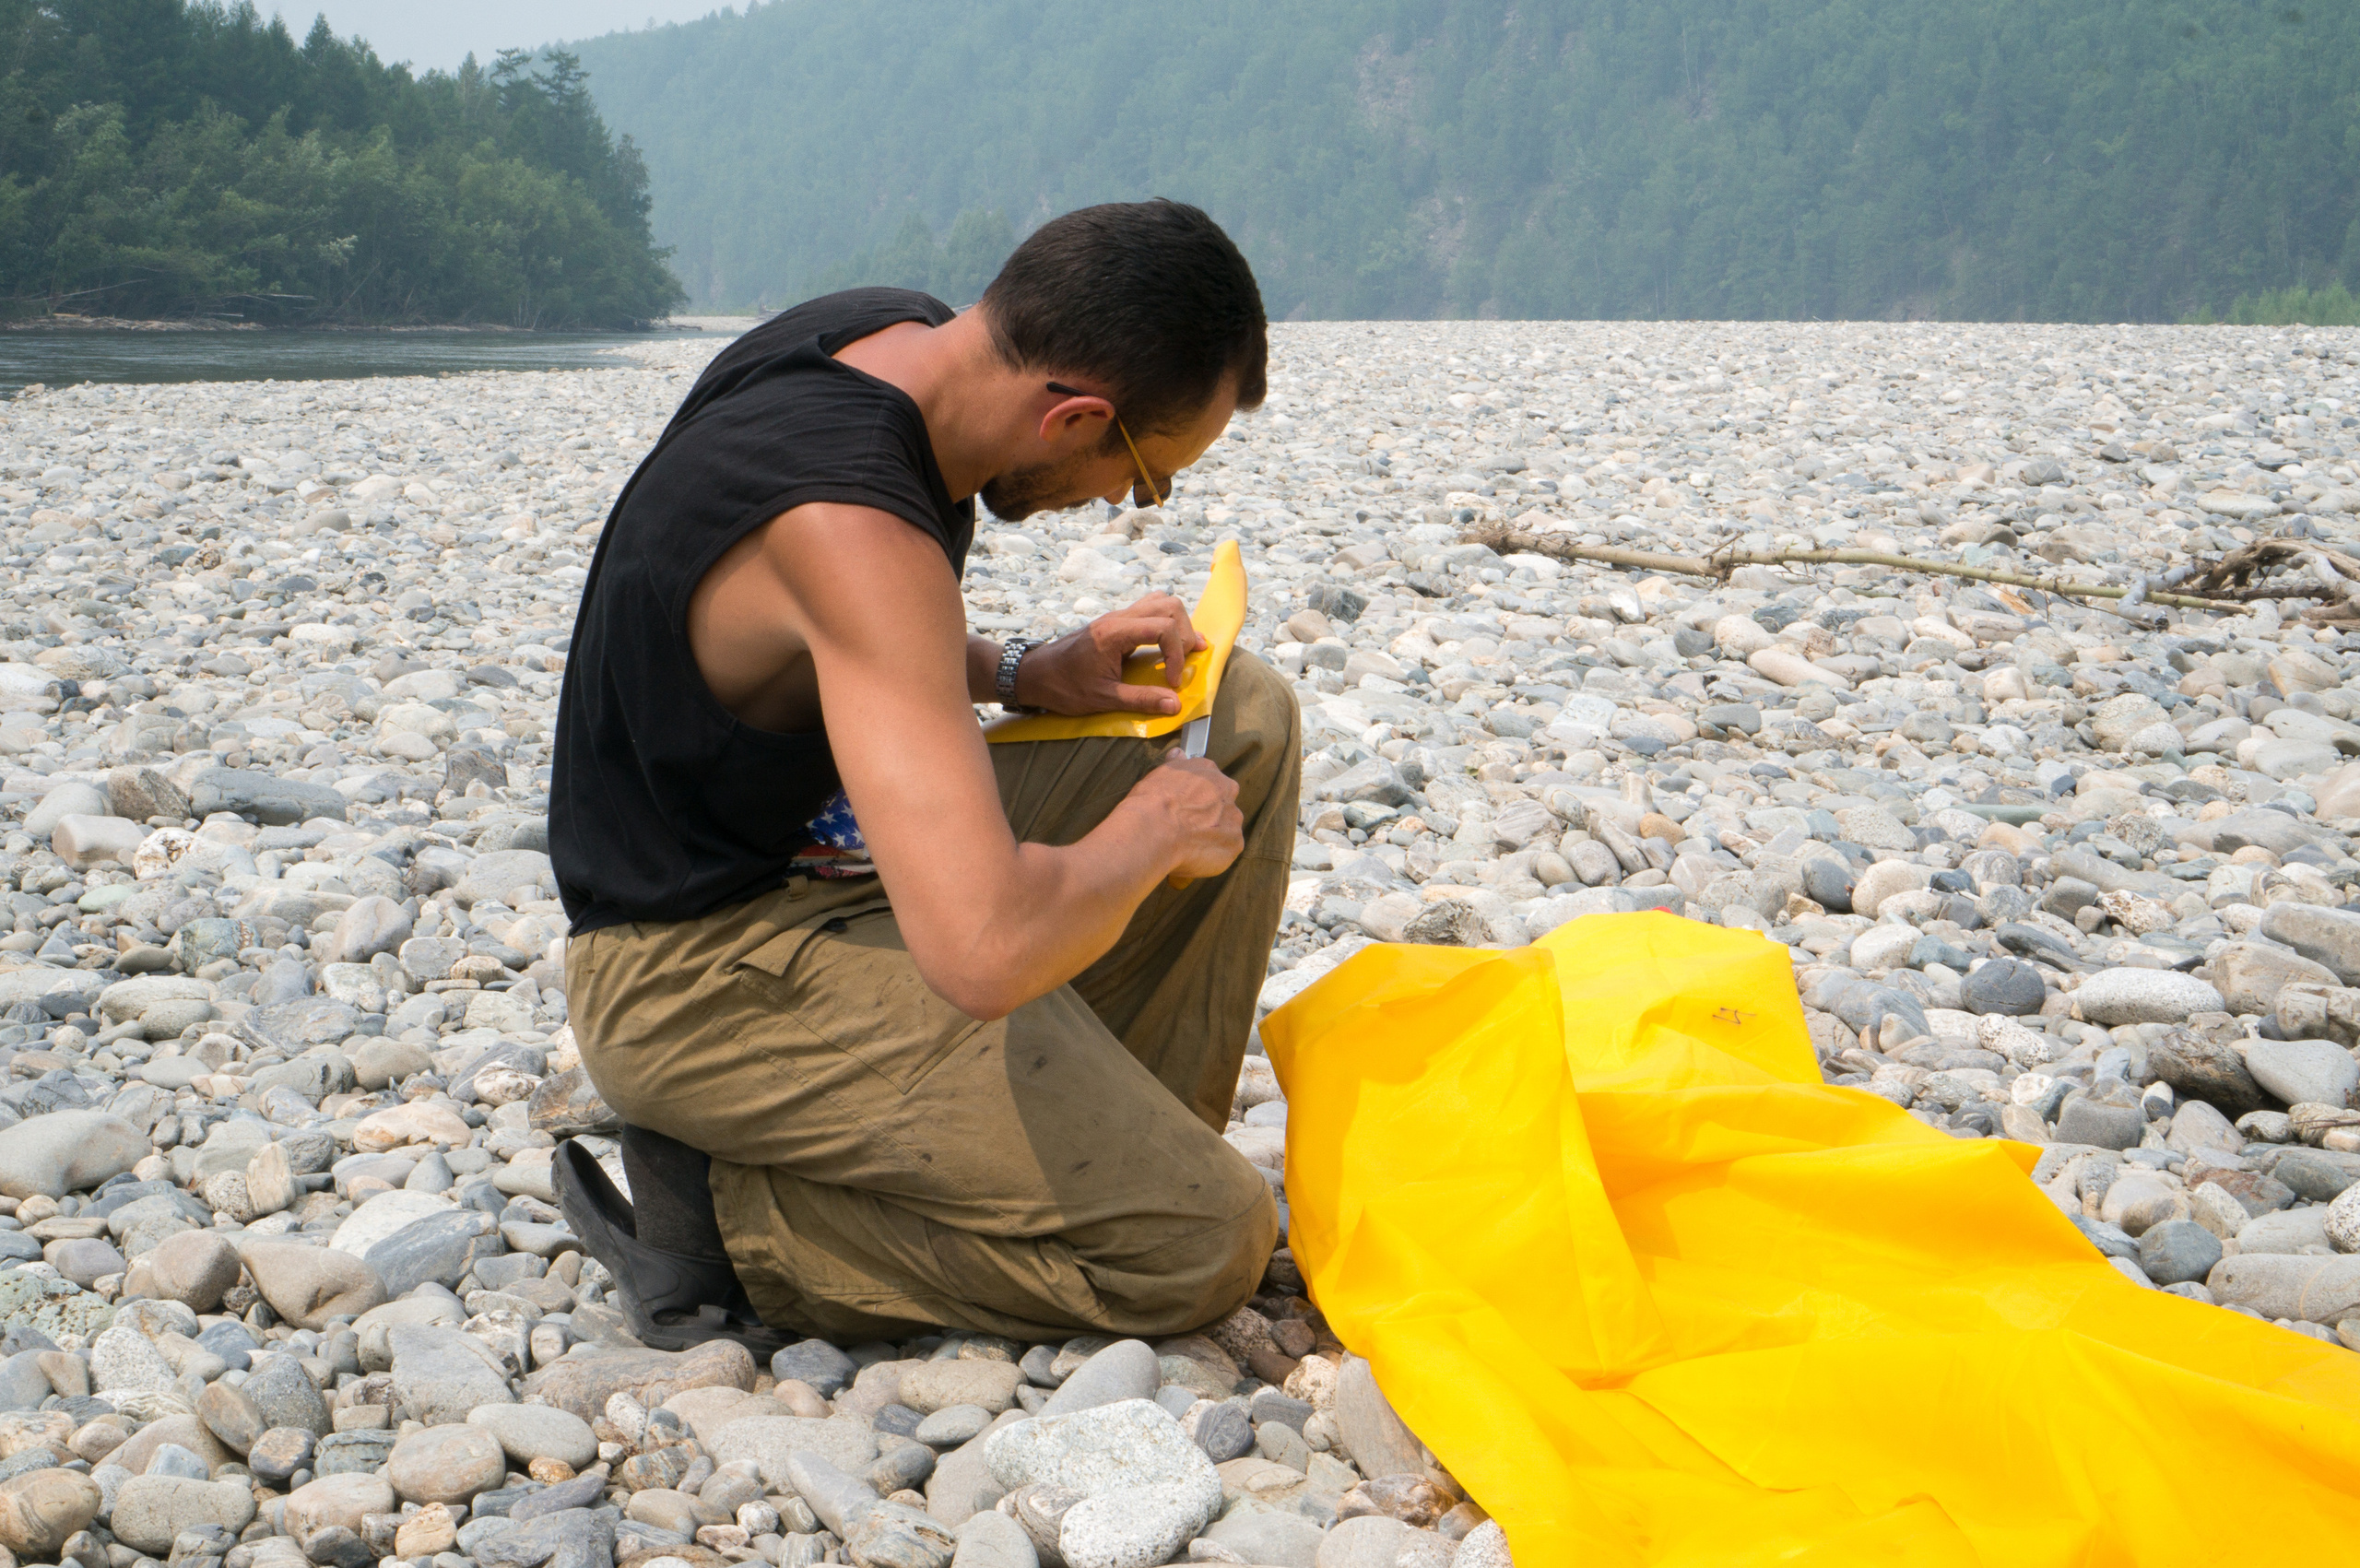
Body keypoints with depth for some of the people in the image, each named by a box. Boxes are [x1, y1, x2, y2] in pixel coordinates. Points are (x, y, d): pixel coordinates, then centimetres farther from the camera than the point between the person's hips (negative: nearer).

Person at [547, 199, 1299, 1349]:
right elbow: (985, 953, -41)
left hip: (843, 849, 10)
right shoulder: (848, 524, -33)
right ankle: (723, 1211, -4)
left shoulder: (904, 335, -3)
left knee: (1244, 717, 8)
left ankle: (1100, 1140, 7)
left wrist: (1024, 674, 3)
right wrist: (1147, 834, -21)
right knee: (1198, 1247, -16)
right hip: (707, 970, -10)